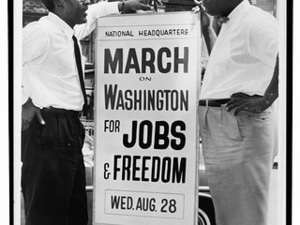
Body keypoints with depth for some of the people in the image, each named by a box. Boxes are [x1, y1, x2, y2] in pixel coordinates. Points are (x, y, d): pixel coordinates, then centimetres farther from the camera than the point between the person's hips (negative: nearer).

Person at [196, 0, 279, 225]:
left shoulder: (255, 22, -12)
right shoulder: (230, 25, 19)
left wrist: (264, 99, -25)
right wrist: (206, 29, 30)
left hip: (240, 126, -10)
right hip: (220, 128, 10)